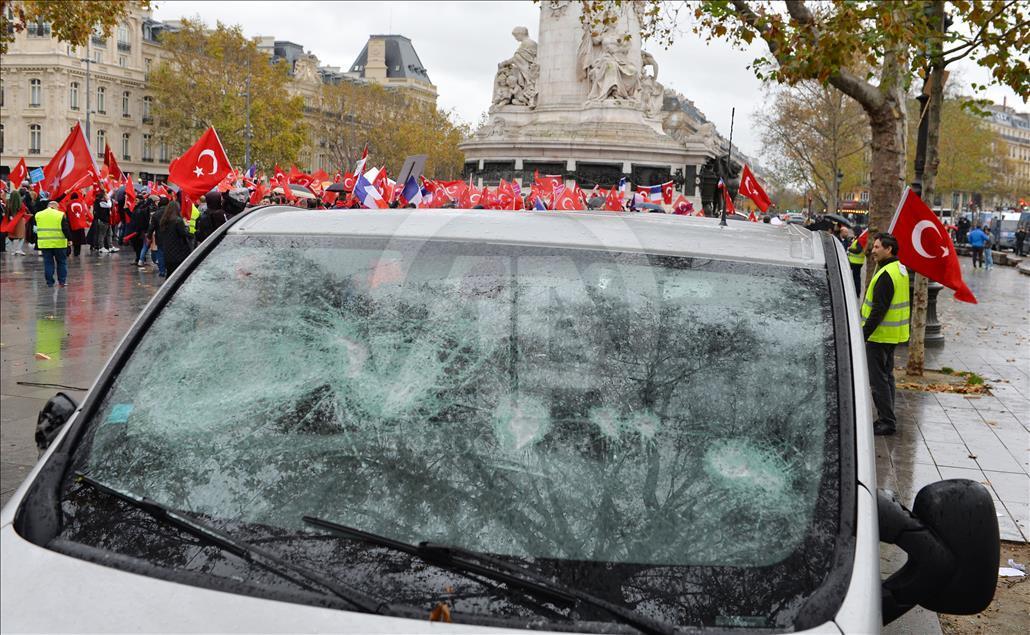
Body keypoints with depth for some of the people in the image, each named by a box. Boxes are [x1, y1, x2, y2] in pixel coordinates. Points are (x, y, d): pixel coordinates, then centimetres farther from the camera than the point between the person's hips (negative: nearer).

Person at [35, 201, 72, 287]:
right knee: (61, 262, 11)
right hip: (59, 243, -2)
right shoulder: (60, 215, -6)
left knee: (48, 263, 9)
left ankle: (49, 282, 8)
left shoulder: (38, 215, 6)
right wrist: (69, 239, 2)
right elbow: (66, 229, -6)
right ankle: (62, 281, 10)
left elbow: (36, 228, 16)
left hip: (44, 243, 2)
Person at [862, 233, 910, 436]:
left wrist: (864, 333, -23)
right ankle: (887, 419, 24)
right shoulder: (900, 269, 11)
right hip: (893, 334, 11)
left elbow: (878, 310, -25)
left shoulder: (886, 275, -21)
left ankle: (887, 422, -3)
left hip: (880, 335, -10)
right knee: (886, 376, 17)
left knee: (878, 379, -5)